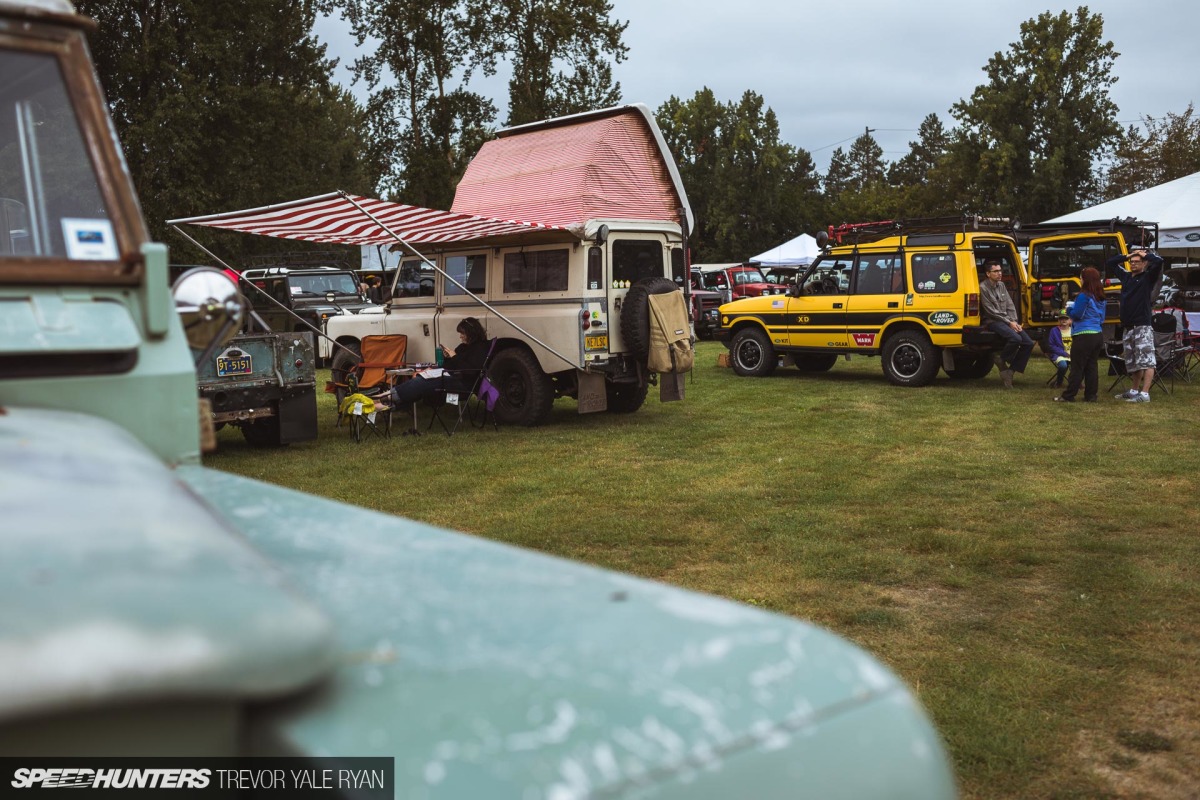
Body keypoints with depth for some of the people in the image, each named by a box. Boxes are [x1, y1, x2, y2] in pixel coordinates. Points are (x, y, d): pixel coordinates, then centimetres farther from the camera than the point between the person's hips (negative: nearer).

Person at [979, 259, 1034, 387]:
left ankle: (1010, 371, -3)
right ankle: (1000, 359, -6)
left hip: (1008, 320, 8)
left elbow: (1010, 306, 13)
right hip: (993, 322, -8)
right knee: (1016, 338, -32)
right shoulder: (983, 288, -8)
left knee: (1028, 343, -8)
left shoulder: (1001, 285, 15)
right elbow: (991, 312, -13)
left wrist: (1015, 322, -3)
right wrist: (1009, 323, -15)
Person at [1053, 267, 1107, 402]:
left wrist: (1069, 309, 6)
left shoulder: (1083, 296, -14)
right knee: (1091, 366, 11)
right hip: (1098, 334, 8)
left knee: (1077, 367, -4)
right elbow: (1102, 317, 20)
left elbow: (1077, 315, -14)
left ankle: (1068, 396, -1)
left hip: (1084, 335, -8)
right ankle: (1091, 395, 12)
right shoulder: (1101, 298, 12)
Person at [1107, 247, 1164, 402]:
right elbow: (1109, 263, 24)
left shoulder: (1148, 277, -1)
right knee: (1132, 362, 15)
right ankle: (1134, 391, 25)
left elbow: (1158, 261, -18)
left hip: (1142, 326, -7)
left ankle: (1144, 394, -16)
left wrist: (1144, 254, -1)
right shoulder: (1126, 276, 15)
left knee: (1146, 360, -10)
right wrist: (1127, 256, 13)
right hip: (1127, 327, 7)